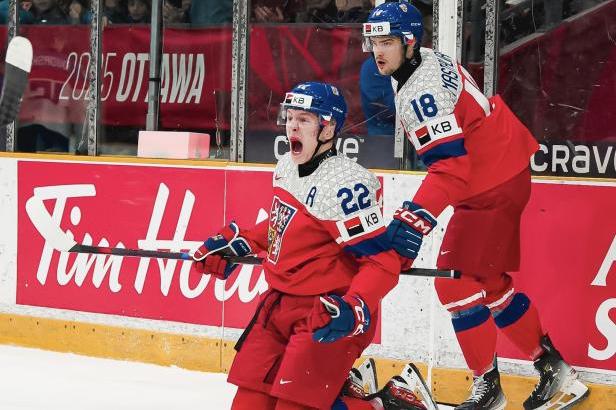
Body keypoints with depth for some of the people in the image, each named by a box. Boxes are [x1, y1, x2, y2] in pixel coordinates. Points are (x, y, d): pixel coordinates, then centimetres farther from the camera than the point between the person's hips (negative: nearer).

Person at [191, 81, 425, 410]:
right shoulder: (286, 168, 5)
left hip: (327, 314, -8)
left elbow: (383, 261, -24)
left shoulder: (344, 184, -23)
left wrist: (353, 309, -36)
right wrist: (236, 242, 20)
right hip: (281, 302, 9)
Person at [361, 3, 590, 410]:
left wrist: (418, 215, -41)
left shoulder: (423, 90, -24)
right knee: (489, 282, 16)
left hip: (492, 189, -10)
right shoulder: (426, 63, 7)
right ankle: (551, 365, 25)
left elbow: (450, 165, -32)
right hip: (501, 176, 10)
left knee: (456, 282, -10)